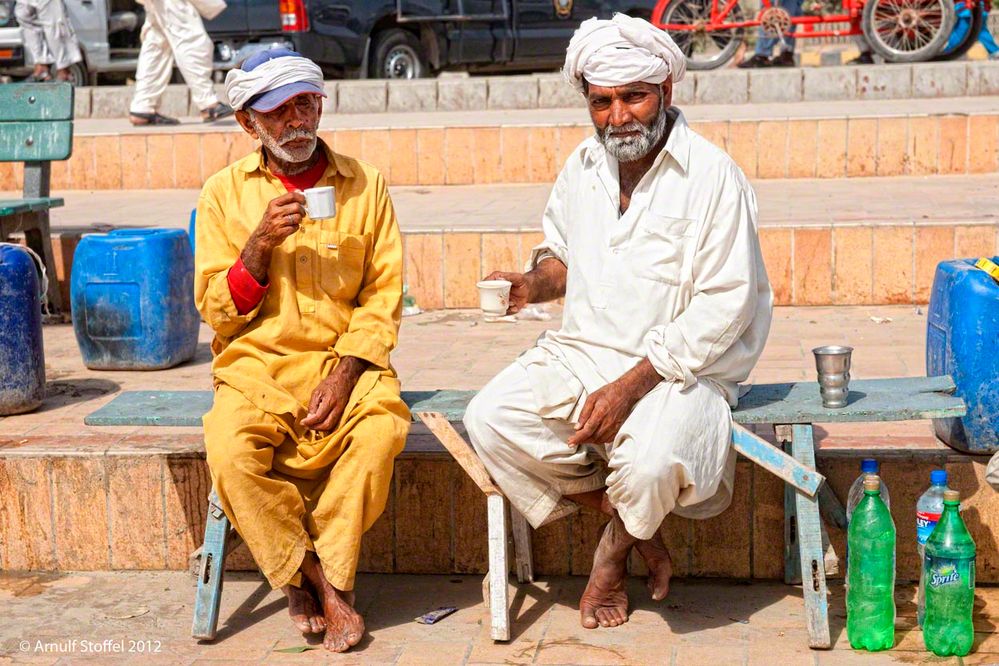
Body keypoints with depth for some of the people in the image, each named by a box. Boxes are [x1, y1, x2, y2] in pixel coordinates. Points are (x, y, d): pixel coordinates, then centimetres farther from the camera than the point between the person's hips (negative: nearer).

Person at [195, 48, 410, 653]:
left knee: (383, 427, -31)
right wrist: (260, 244, -14)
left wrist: (345, 375, -12)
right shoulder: (225, 192, 6)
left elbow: (384, 296, 3)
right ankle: (322, 582, -9)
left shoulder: (365, 185, 6)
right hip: (257, 366, 0)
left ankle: (312, 574, -11)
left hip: (344, 359, 0)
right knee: (231, 453, -30)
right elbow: (216, 310, 3)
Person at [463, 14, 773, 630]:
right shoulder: (582, 168, 9)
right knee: (491, 419, -19)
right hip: (582, 351, 6)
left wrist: (630, 386, -22)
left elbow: (723, 308, -16)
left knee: (649, 464, -35)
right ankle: (633, 528, -2)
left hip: (677, 366, -6)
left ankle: (616, 546, 5)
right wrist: (535, 284, -1)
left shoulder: (714, 176, -12)